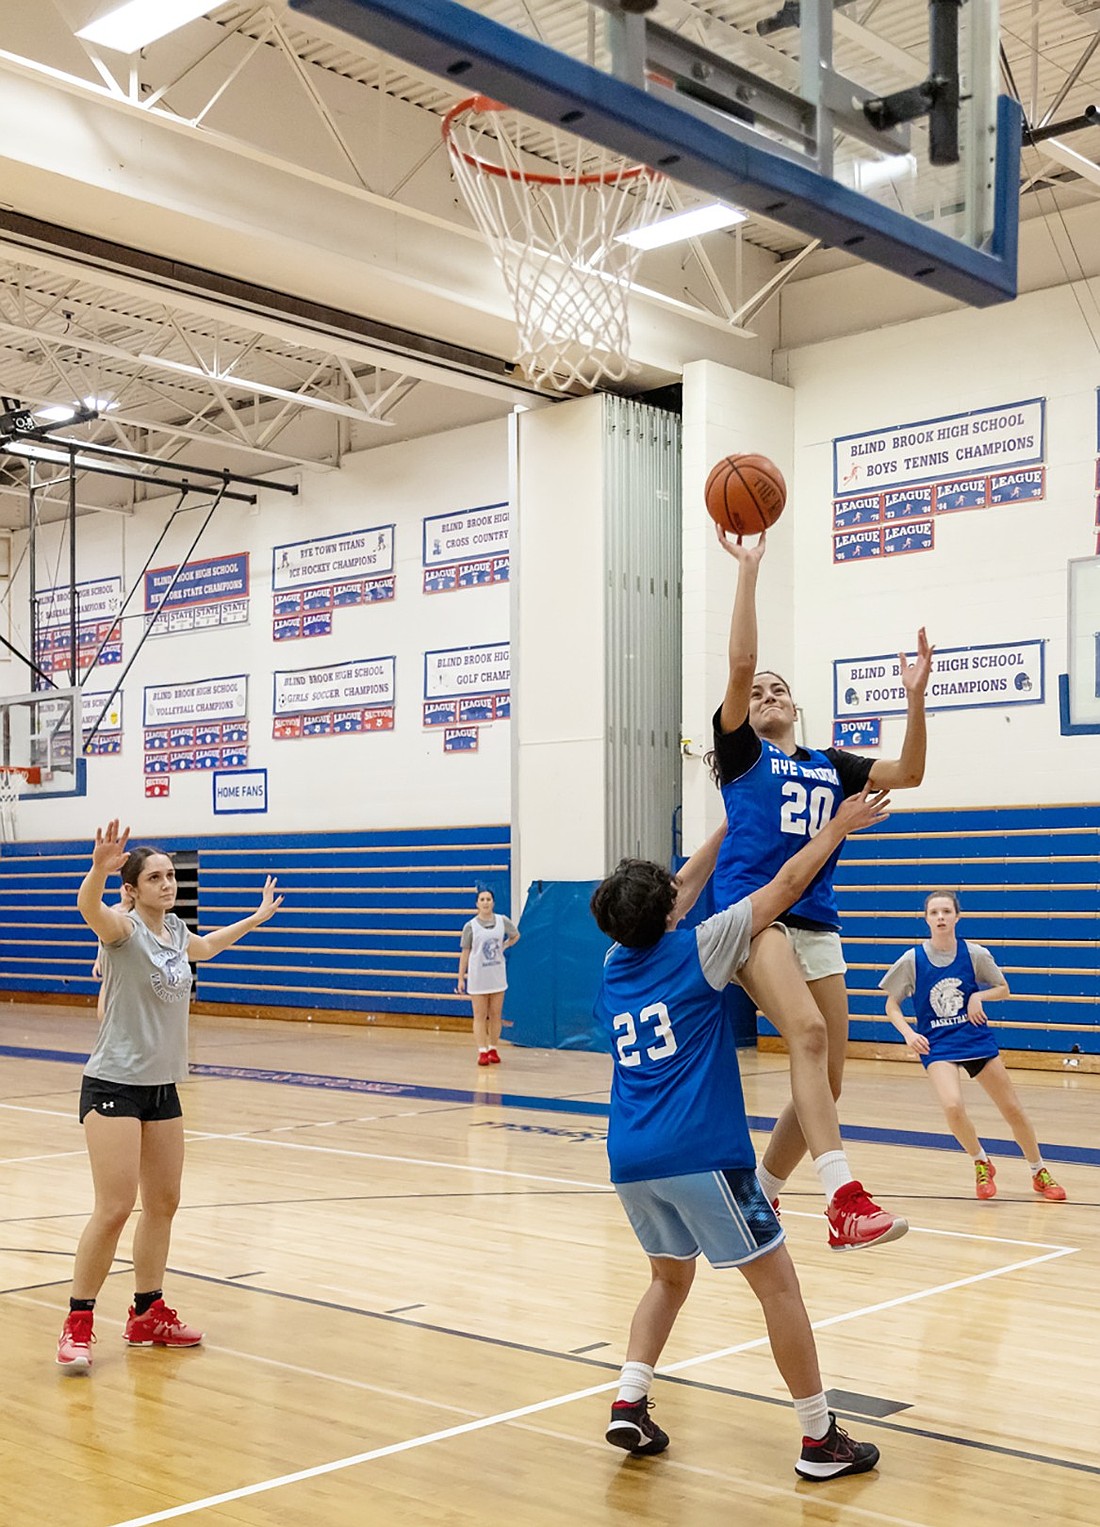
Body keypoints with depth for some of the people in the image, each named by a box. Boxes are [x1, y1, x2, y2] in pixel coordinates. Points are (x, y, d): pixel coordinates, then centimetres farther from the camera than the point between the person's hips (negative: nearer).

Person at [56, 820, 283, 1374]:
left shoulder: (175, 931, 8)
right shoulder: (124, 927, -13)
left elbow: (207, 945, 33)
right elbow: (88, 908, -38)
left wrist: (258, 915, 43)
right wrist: (100, 867, -58)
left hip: (163, 1086, 8)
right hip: (114, 1084, -8)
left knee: (163, 1203, 13)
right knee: (115, 1207, -12)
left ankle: (148, 1315, 27)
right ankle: (78, 1325, 1)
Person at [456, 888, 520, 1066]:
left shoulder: (503, 922, 1)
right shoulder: (470, 926, -5)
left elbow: (515, 936, 20)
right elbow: (465, 952, -2)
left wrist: (503, 946, 4)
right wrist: (461, 977, -3)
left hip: (497, 976, 2)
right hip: (477, 977, -2)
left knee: (495, 1015, 7)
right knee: (480, 1016, 0)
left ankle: (493, 1050, 17)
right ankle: (482, 1052, 2)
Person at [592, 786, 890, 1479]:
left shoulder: (615, 966, 14)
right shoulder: (695, 951, -2)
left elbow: (679, 895, 29)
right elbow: (786, 887, 3)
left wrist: (730, 827, 35)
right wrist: (840, 825, 15)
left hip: (630, 1159, 7)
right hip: (700, 1154, -6)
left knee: (671, 1276, 24)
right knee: (777, 1281, 3)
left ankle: (630, 1403, 9)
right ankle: (820, 1439, 8)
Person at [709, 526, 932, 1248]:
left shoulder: (829, 765, 19)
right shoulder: (742, 752, 7)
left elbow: (907, 773, 8)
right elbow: (740, 665, -6)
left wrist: (916, 698, -5)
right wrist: (748, 570, -10)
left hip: (818, 925, 6)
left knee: (828, 1078, 3)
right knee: (808, 1032, -28)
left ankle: (758, 1196, 22)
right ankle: (845, 1200, -36)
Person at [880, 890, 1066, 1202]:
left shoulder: (975, 954, -7)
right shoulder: (913, 960, -9)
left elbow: (1003, 989, 7)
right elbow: (892, 1004, 0)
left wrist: (979, 996, -13)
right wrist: (908, 1033, -17)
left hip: (977, 1039, 2)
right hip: (936, 1045, -2)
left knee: (1013, 1110, 7)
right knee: (953, 1106, -26)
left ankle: (1039, 1172, 33)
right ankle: (982, 1164, 3)